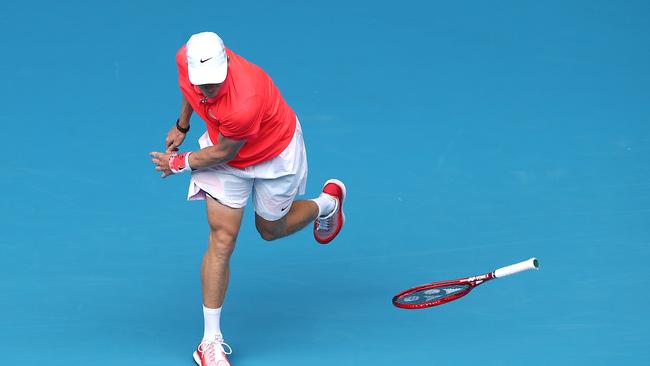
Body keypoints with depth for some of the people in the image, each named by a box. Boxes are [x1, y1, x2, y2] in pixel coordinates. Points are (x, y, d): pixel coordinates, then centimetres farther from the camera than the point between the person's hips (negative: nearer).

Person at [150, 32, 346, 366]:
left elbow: (223, 153, -26)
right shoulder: (187, 59, -28)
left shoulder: (244, 103, -46)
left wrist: (179, 163, -11)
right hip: (223, 145, 4)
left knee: (271, 229, 20)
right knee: (222, 240, -6)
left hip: (274, 155, -4)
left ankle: (326, 203, 53)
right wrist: (181, 126, 12)